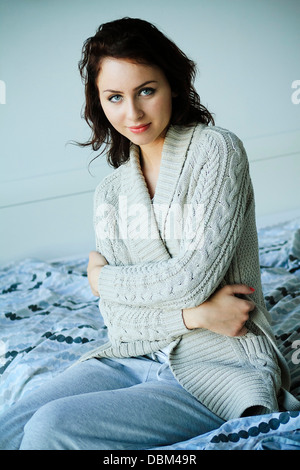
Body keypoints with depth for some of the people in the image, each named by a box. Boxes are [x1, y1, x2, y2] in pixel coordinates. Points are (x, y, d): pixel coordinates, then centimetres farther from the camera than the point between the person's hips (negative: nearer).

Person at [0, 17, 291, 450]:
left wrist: (102, 277, 0)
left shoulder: (215, 149, -6)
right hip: (133, 356, 5)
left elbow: (193, 277, -16)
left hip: (218, 365, -5)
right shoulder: (110, 193, 10)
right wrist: (195, 314, -15)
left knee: (52, 427, -24)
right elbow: (115, 313, 3)